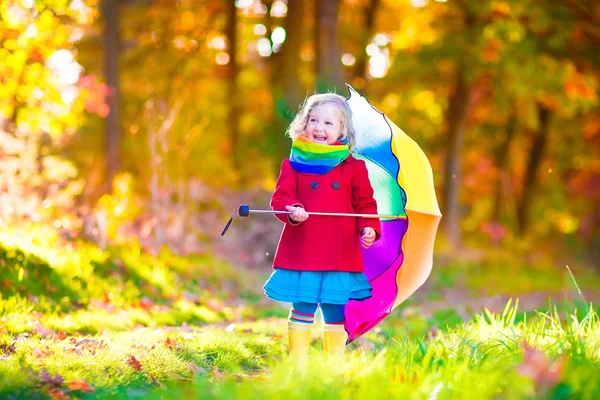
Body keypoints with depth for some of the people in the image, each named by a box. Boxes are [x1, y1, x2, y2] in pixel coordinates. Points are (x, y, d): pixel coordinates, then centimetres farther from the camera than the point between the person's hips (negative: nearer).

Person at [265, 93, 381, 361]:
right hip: (302, 253, -1)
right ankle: (297, 361, 11)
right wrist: (292, 211, -22)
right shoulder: (294, 165, 4)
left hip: (341, 255, 1)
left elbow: (365, 203, 7)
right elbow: (280, 198, -1)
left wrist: (369, 228, -9)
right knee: (302, 309, 3)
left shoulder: (353, 167, 7)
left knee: (336, 313, 6)